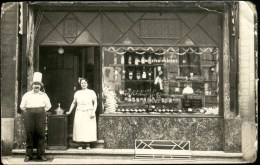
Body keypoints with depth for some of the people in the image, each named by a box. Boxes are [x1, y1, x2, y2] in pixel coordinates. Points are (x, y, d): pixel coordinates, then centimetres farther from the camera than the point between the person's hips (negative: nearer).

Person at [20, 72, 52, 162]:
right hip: (29, 116, 0)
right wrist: (28, 112, 7)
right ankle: (28, 154, 5)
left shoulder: (43, 95, 11)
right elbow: (22, 106, 11)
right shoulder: (27, 94, 9)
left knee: (41, 134, -1)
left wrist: (42, 112, 9)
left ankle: (41, 154, 5)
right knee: (29, 135, -1)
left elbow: (48, 106, 15)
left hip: (41, 116, 0)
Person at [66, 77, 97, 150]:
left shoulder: (91, 92, 1)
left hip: (89, 113, -2)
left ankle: (88, 144, 4)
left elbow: (95, 103, -1)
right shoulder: (77, 93, 9)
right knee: (79, 128, -1)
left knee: (88, 128, -4)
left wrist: (93, 112, -10)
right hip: (79, 113, 2)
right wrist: (70, 111, 10)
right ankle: (81, 144, 6)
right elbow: (73, 103, 17)